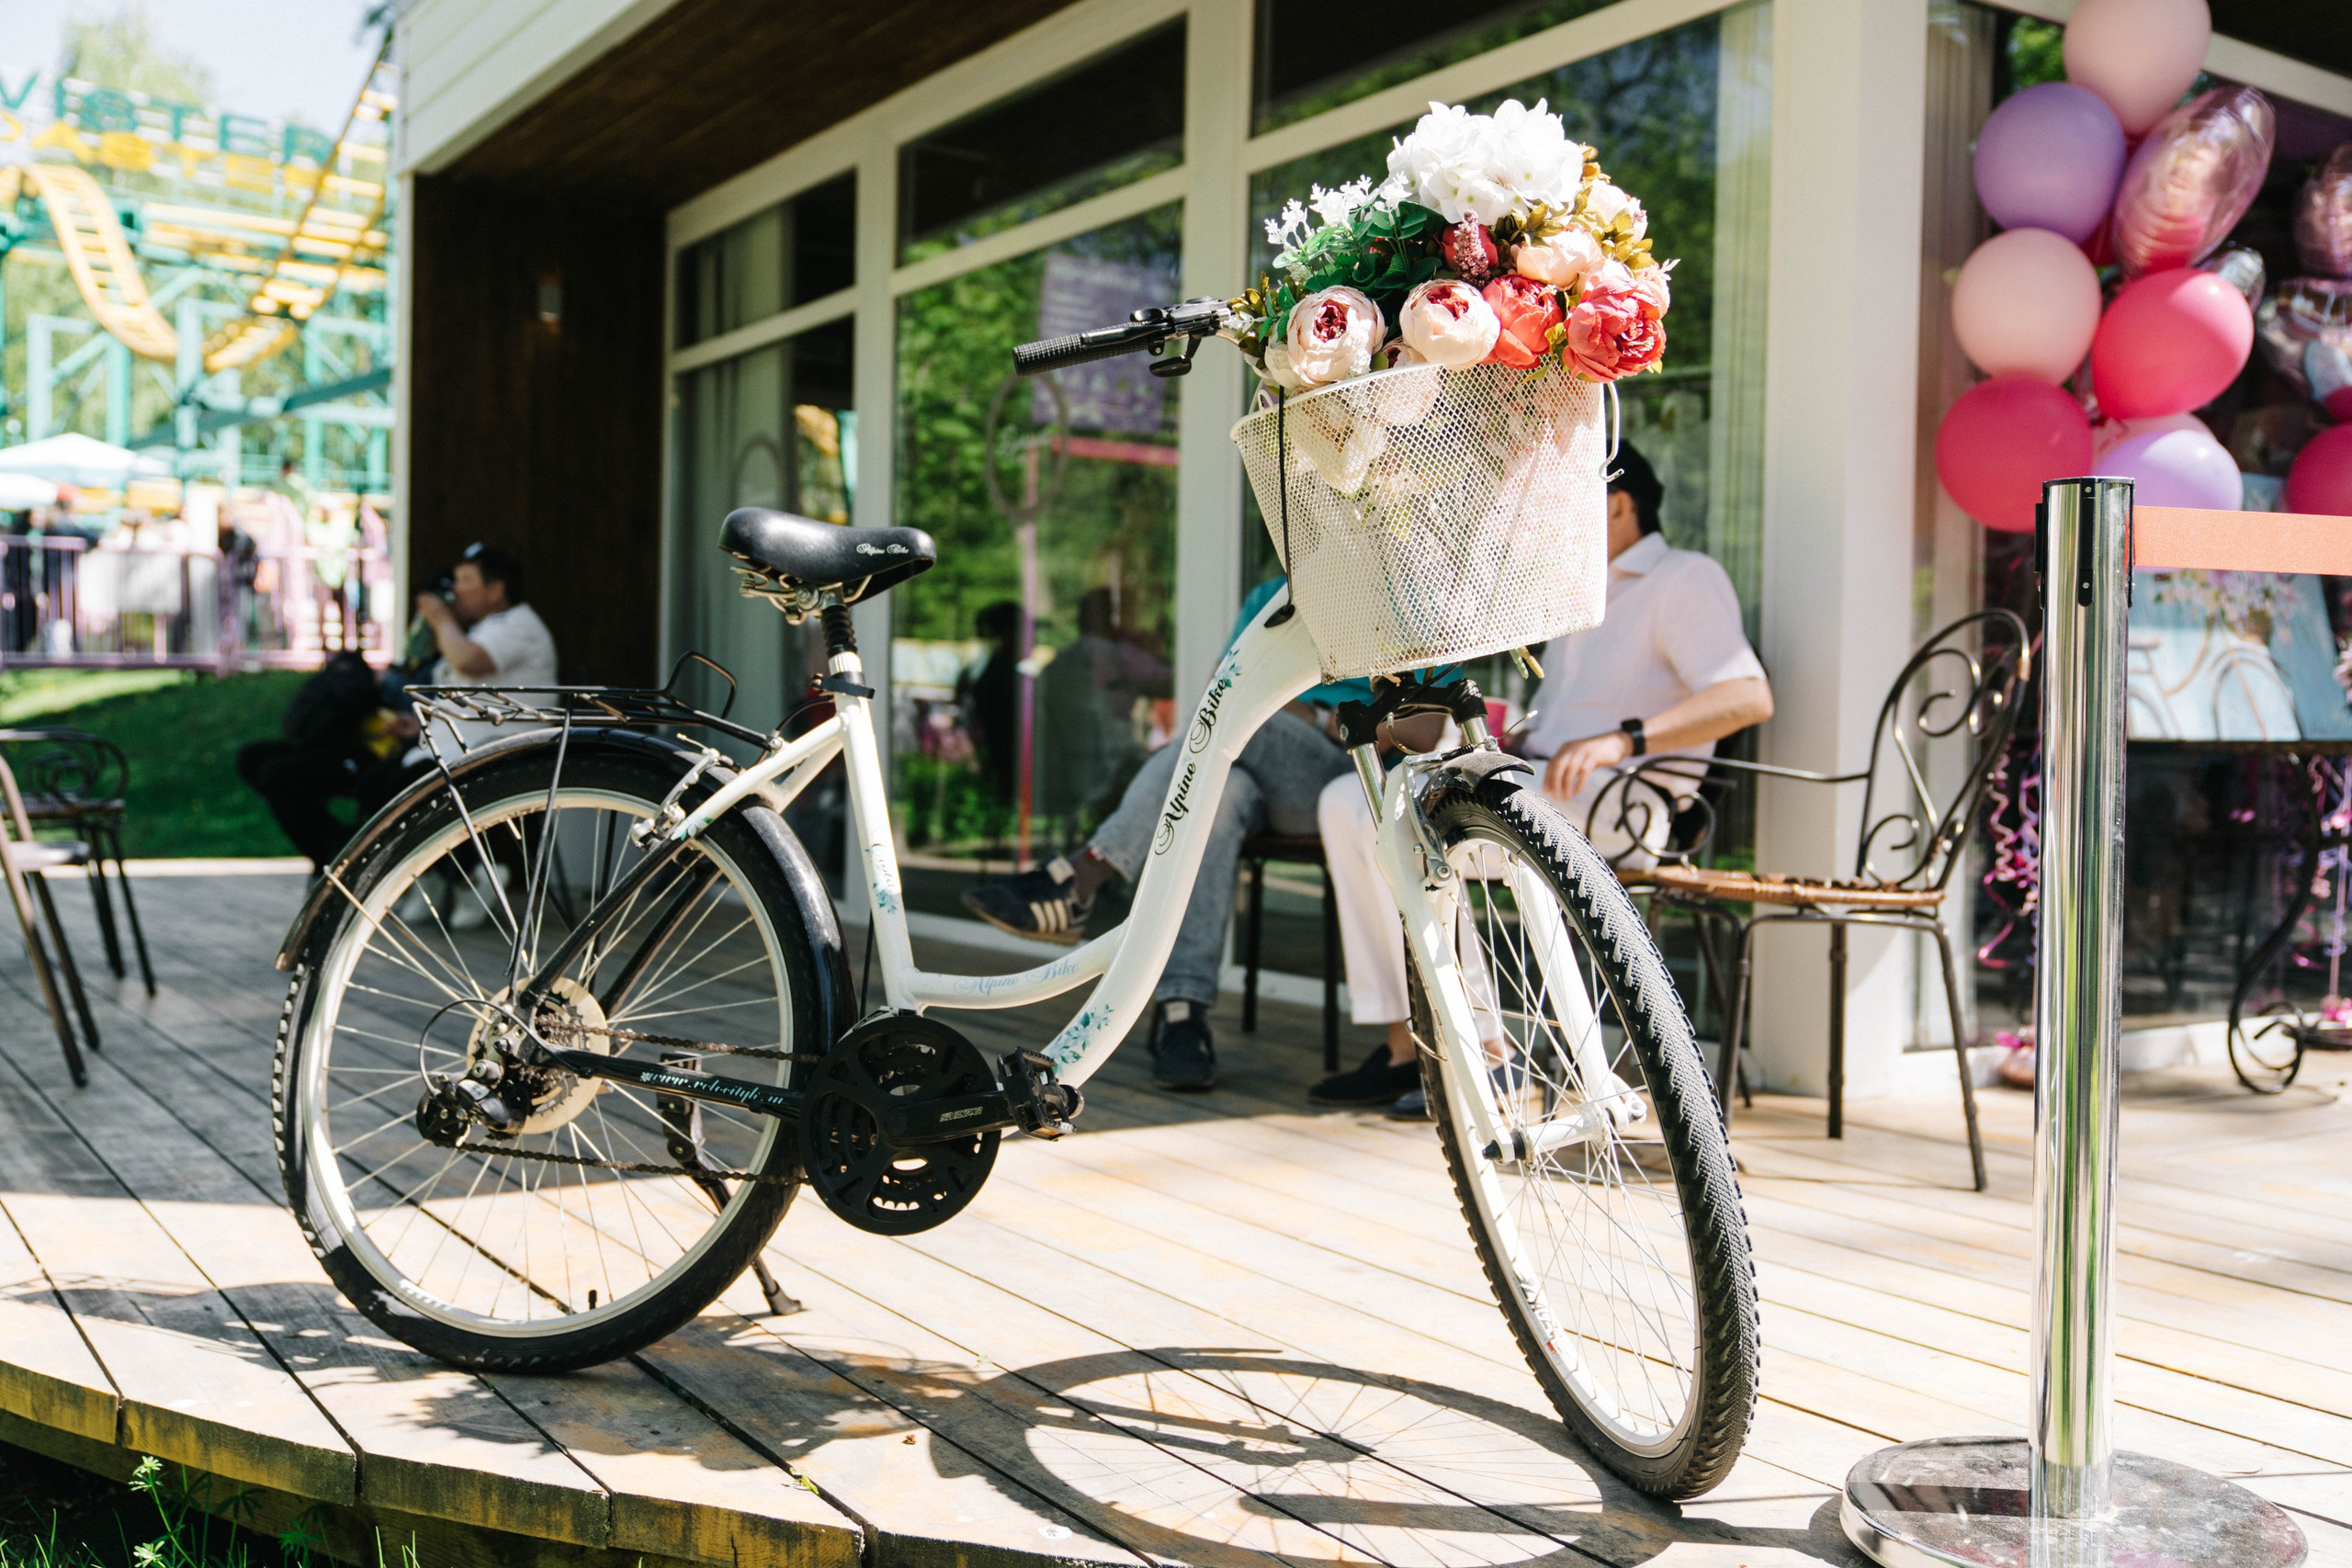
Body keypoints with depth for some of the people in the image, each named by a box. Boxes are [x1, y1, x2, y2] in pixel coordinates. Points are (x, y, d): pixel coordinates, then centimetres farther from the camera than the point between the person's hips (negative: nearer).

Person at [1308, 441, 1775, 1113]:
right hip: (1534, 787, 9)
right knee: (1348, 799, -7)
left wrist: (1621, 740, -27)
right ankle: (1404, 1044, -12)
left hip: (1614, 806, -9)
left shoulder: (1684, 578, 0)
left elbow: (1748, 697, -17)